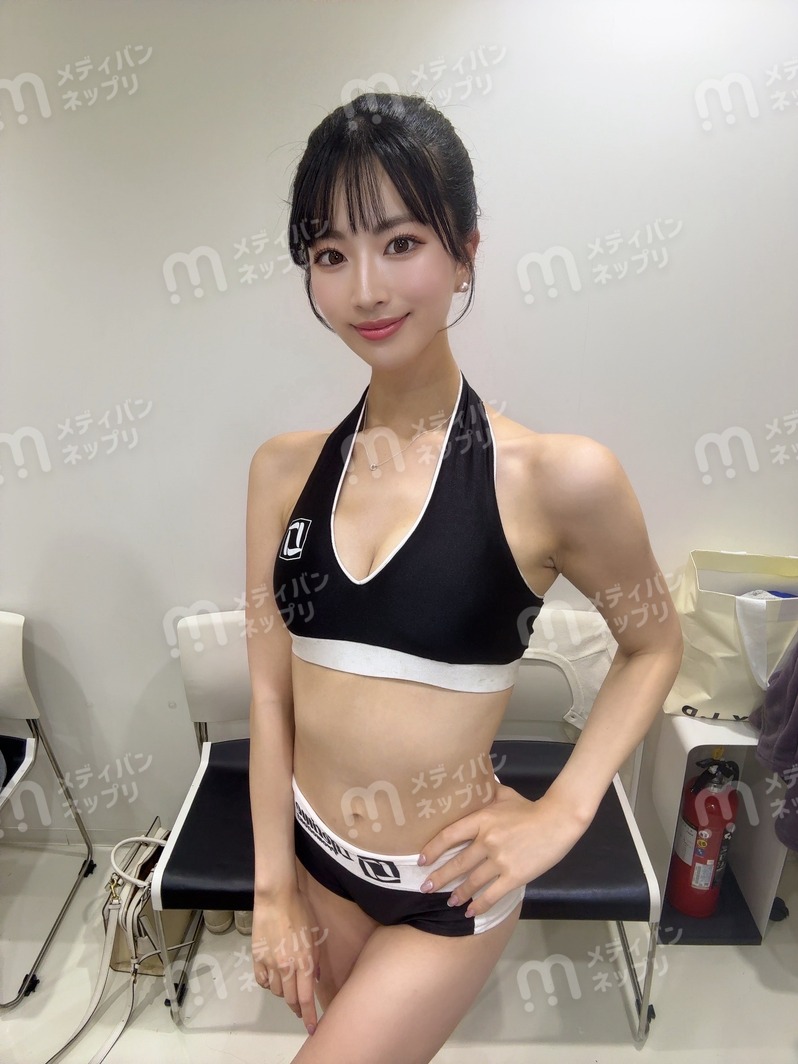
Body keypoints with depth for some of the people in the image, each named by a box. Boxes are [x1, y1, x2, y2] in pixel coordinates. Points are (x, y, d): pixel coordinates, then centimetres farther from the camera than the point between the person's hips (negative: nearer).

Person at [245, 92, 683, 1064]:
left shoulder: (559, 478, -20)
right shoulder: (284, 468, -9)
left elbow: (653, 646, -4)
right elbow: (269, 692, -4)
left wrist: (561, 813, -12)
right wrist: (274, 886, 0)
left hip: (448, 885, -3)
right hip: (313, 855, 4)